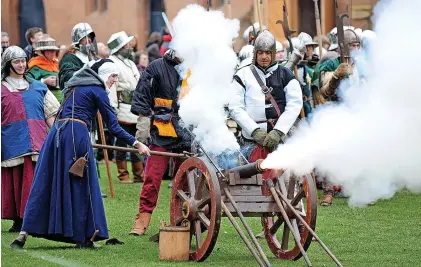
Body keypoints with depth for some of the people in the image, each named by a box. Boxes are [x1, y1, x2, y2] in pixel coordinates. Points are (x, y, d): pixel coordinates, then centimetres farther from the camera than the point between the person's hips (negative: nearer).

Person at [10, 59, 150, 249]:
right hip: (77, 135, -7)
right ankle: (83, 238, 4)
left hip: (57, 132, 7)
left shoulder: (76, 85, 25)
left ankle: (24, 233, -5)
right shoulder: (97, 89, 1)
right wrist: (136, 144, -1)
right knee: (81, 185, 1)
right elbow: (113, 126, -3)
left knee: (44, 185, 3)